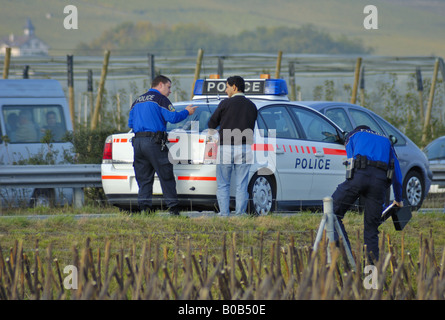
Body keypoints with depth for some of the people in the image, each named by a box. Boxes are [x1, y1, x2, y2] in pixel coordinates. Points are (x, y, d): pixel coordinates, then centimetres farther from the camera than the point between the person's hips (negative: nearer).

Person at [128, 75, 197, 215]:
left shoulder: (137, 101, 21)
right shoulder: (160, 99, -2)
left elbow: (130, 123, 19)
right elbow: (173, 118, -10)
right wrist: (186, 112, 5)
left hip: (137, 141, 7)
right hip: (154, 141, -7)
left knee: (144, 178, 7)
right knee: (166, 177, -3)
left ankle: (144, 207, -2)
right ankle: (173, 207, -5)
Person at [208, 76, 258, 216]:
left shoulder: (226, 104, -5)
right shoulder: (252, 107, 8)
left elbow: (212, 124, 4)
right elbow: (250, 127, 14)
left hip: (226, 148, -3)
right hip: (245, 149, 3)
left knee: (223, 185, 5)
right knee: (241, 185, 5)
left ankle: (224, 213, 0)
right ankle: (240, 213, 2)